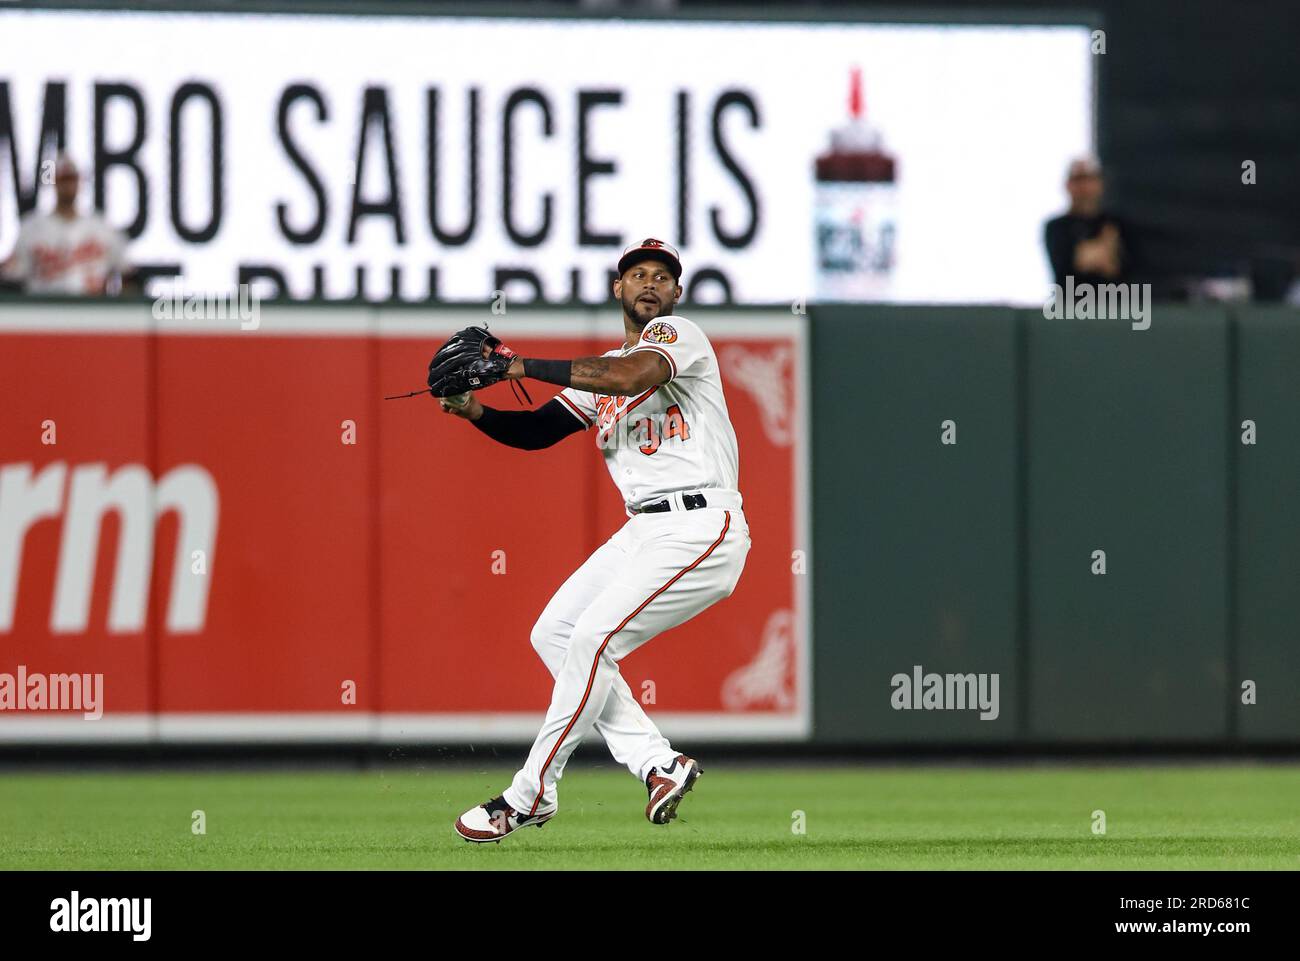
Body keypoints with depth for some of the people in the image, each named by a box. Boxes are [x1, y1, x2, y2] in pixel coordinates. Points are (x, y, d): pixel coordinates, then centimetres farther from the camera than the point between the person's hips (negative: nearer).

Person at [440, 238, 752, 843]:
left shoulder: (677, 334, -5)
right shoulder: (602, 370, 21)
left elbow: (634, 376, -27)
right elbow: (536, 431, 15)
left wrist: (522, 366, -24)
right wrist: (476, 411, -5)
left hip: (701, 527, -9)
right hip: (641, 532, 9)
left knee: (593, 636, -15)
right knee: (553, 633, 5)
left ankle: (529, 796, -7)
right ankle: (659, 765, 3)